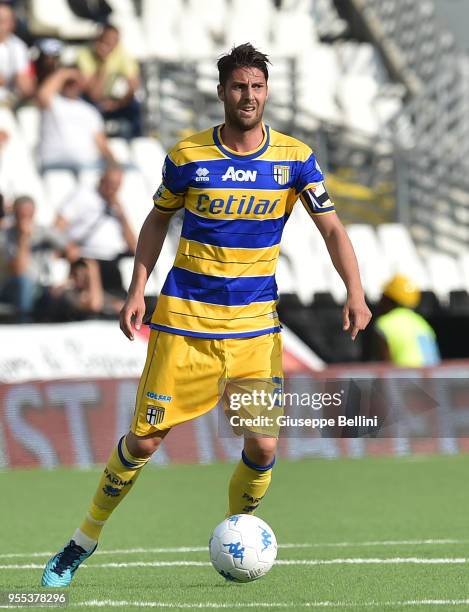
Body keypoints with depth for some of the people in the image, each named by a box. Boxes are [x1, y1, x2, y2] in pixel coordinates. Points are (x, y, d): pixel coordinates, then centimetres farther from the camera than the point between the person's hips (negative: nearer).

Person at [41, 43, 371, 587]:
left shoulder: (295, 158, -4)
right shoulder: (188, 155, -5)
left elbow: (331, 227, 0)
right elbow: (158, 220, 10)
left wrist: (355, 292, -15)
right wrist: (136, 290, 1)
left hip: (255, 323, 1)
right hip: (184, 318, -1)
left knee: (263, 445, -8)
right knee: (143, 440, -2)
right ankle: (85, 539, 16)